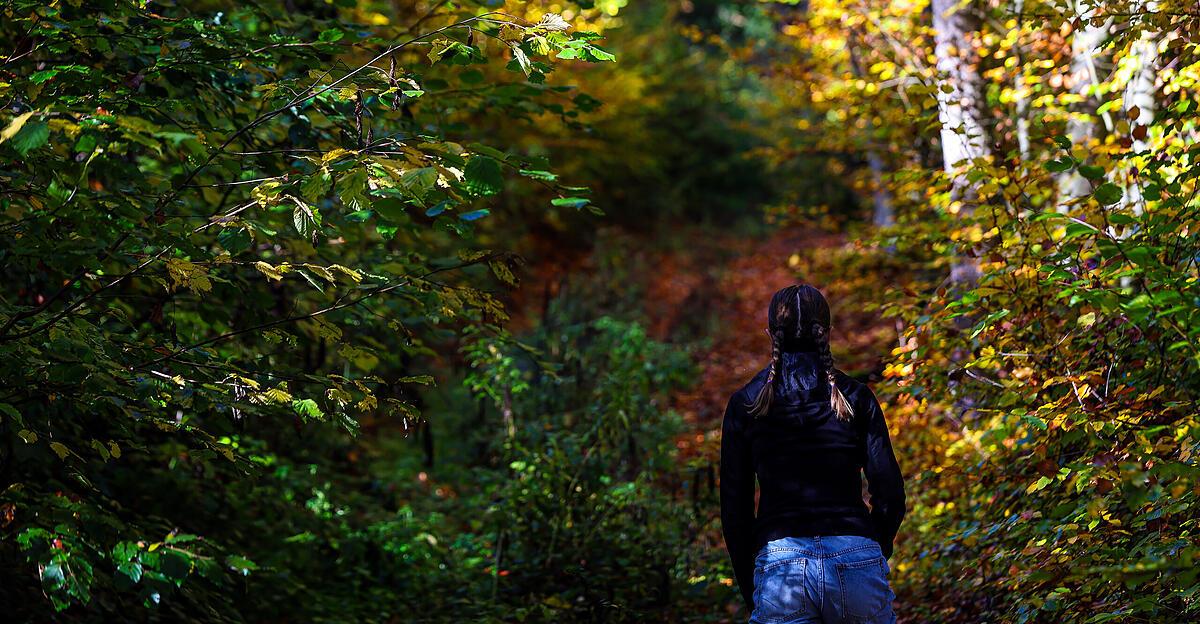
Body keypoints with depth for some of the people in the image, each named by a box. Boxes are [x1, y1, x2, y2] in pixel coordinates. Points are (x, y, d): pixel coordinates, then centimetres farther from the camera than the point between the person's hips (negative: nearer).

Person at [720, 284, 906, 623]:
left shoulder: (745, 404, 6)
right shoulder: (856, 397, 6)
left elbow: (734, 508, 5)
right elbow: (890, 495, 2)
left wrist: (750, 593, 13)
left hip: (779, 567, 0)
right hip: (854, 558, 0)